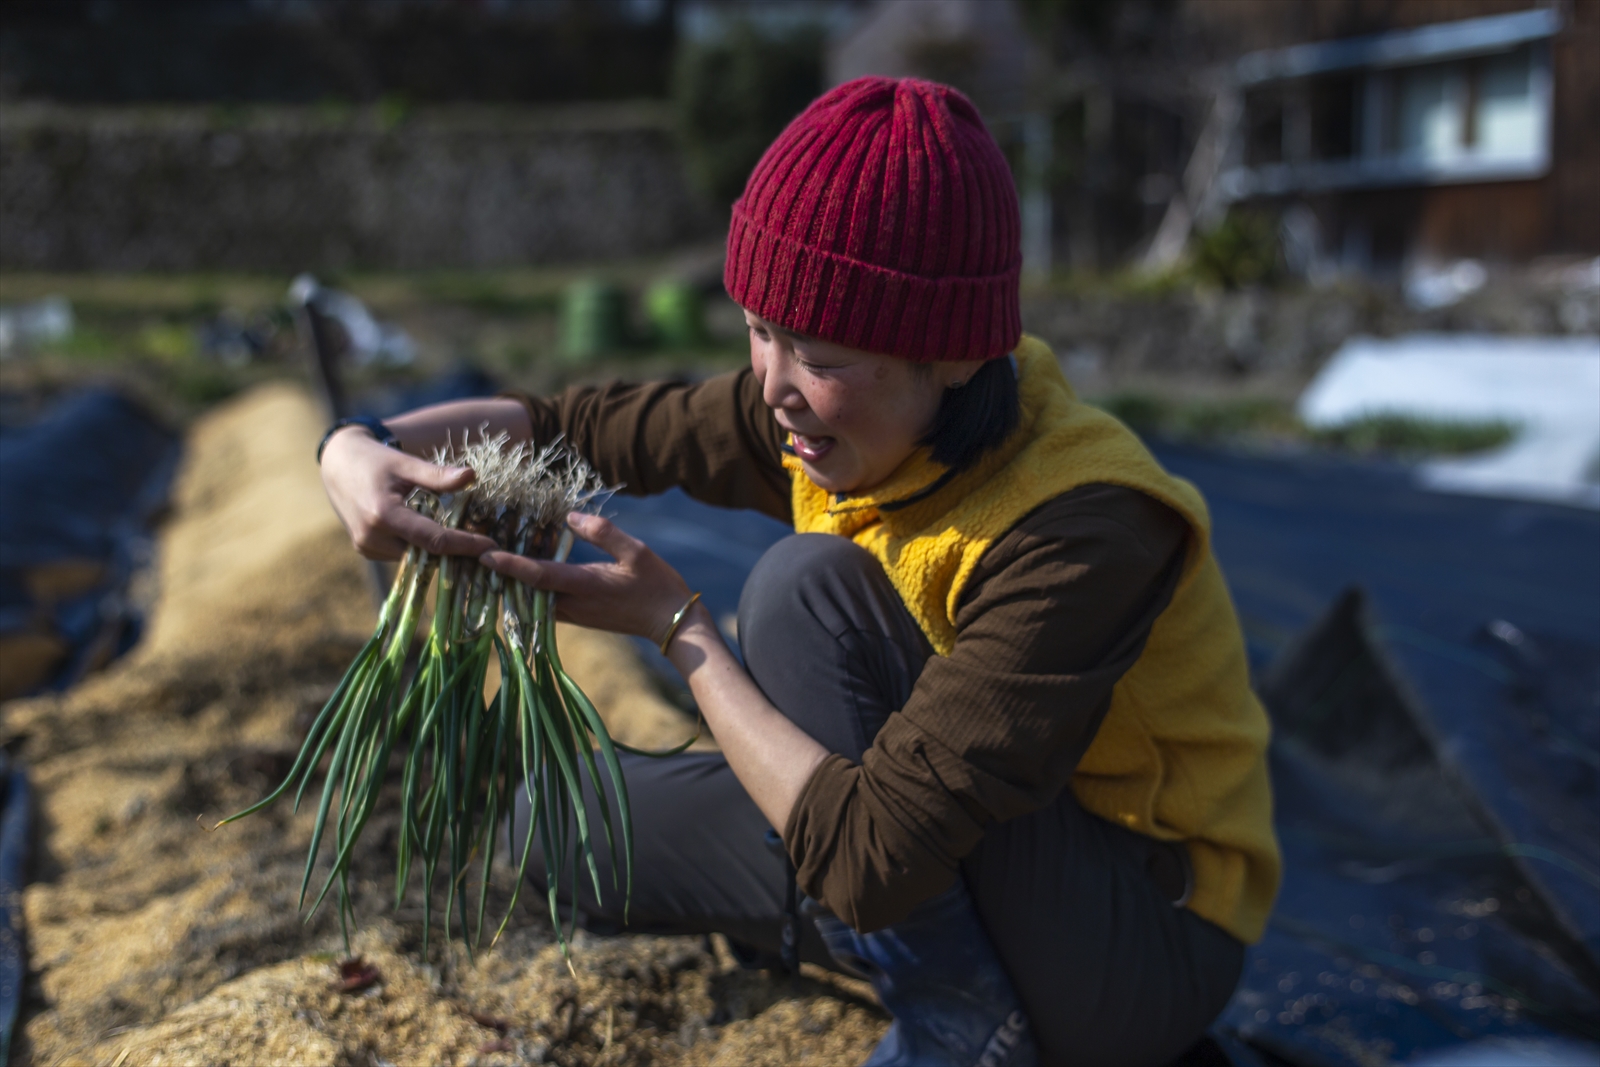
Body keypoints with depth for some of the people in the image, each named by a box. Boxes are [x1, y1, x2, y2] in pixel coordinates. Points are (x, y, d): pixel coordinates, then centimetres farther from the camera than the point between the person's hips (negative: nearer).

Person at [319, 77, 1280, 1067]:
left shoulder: (1083, 532, -32)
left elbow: (866, 861, -35)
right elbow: (581, 422, 0)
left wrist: (680, 626, -24)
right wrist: (365, 448, -19)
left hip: (1152, 943, -7)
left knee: (807, 583, -25)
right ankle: (958, 974, 4)